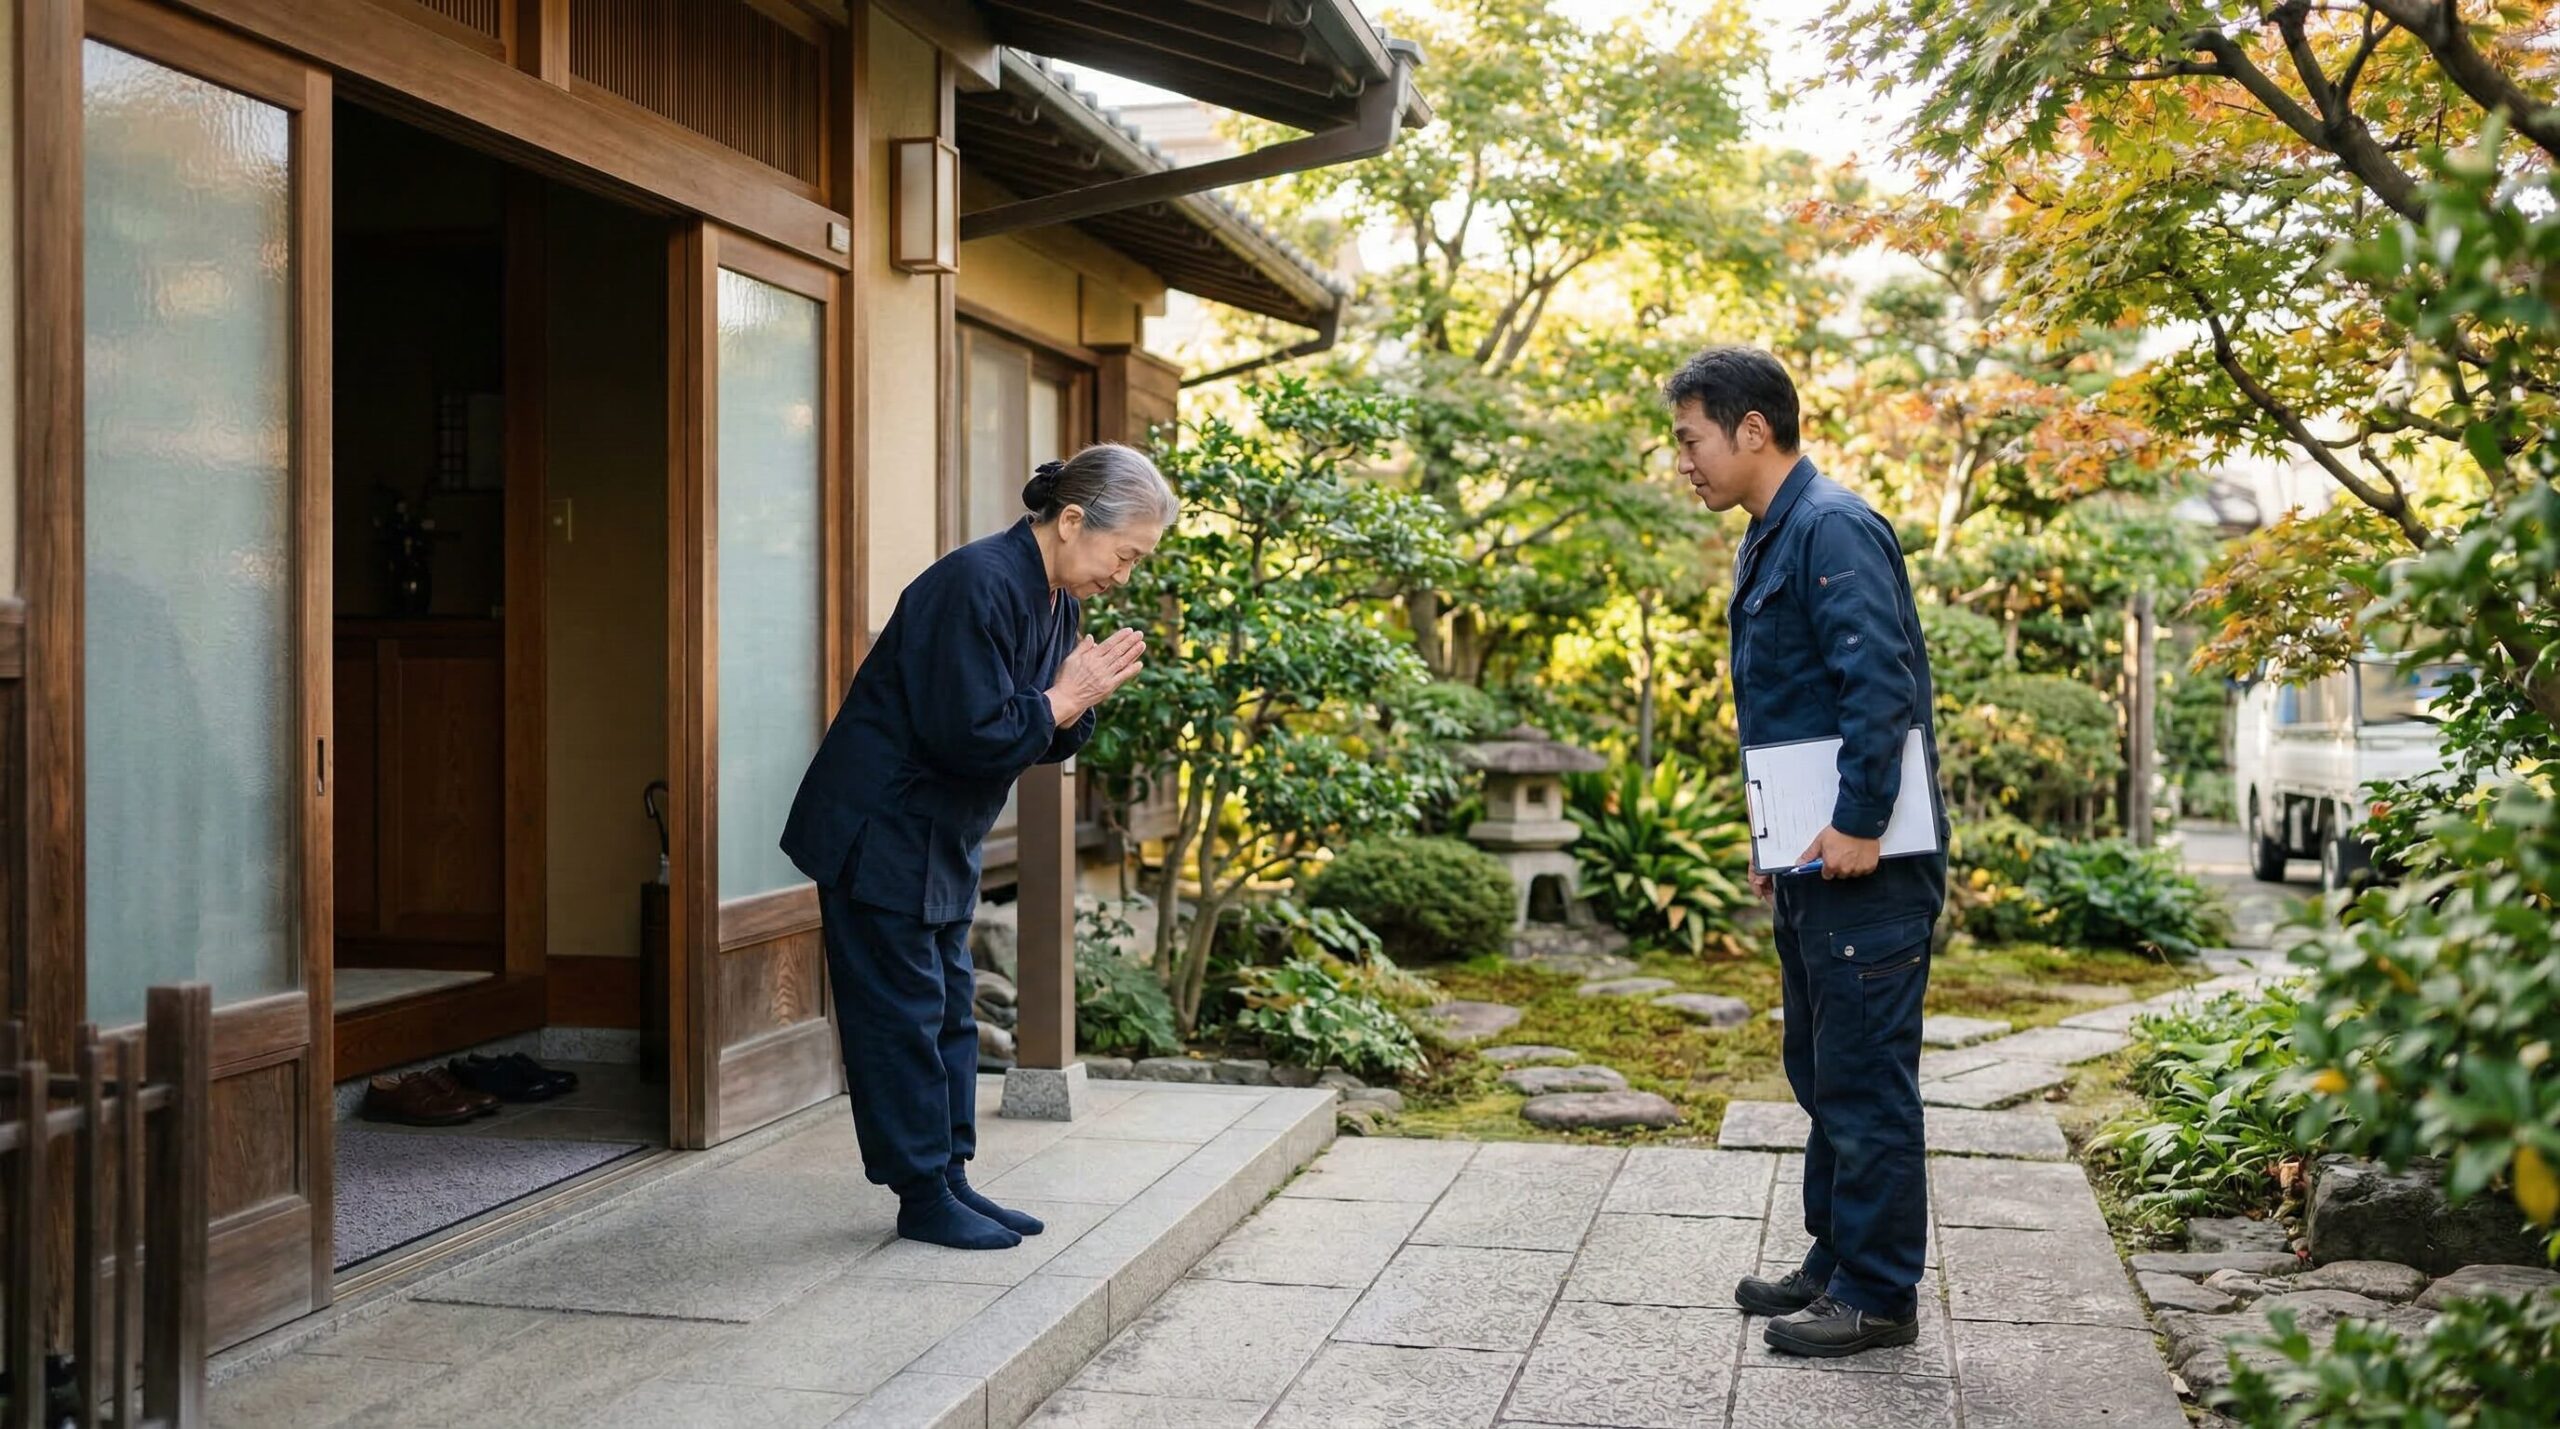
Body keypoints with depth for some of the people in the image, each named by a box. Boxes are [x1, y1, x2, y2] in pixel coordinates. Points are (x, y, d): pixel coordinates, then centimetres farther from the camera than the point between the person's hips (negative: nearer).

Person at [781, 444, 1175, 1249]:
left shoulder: (1059, 601, 5)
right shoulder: (977, 586, -24)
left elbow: (1044, 741, 9)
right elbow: (968, 736, -28)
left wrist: (1085, 700, -10)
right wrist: (1064, 700, -19)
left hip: (943, 841, 10)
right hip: (877, 832, -10)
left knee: (949, 1008, 12)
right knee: (903, 1011, -3)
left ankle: (950, 1178, 20)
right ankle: (924, 1195, 5)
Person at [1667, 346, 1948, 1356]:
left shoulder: (1833, 529, -14)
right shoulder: (1769, 541, 17)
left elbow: (1880, 683, -23)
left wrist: (1859, 826, -23)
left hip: (1866, 866, -10)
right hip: (1815, 862, 10)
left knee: (1864, 1083, -2)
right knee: (1823, 1078, 17)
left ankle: (1878, 1297, 8)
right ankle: (1836, 1262, 29)